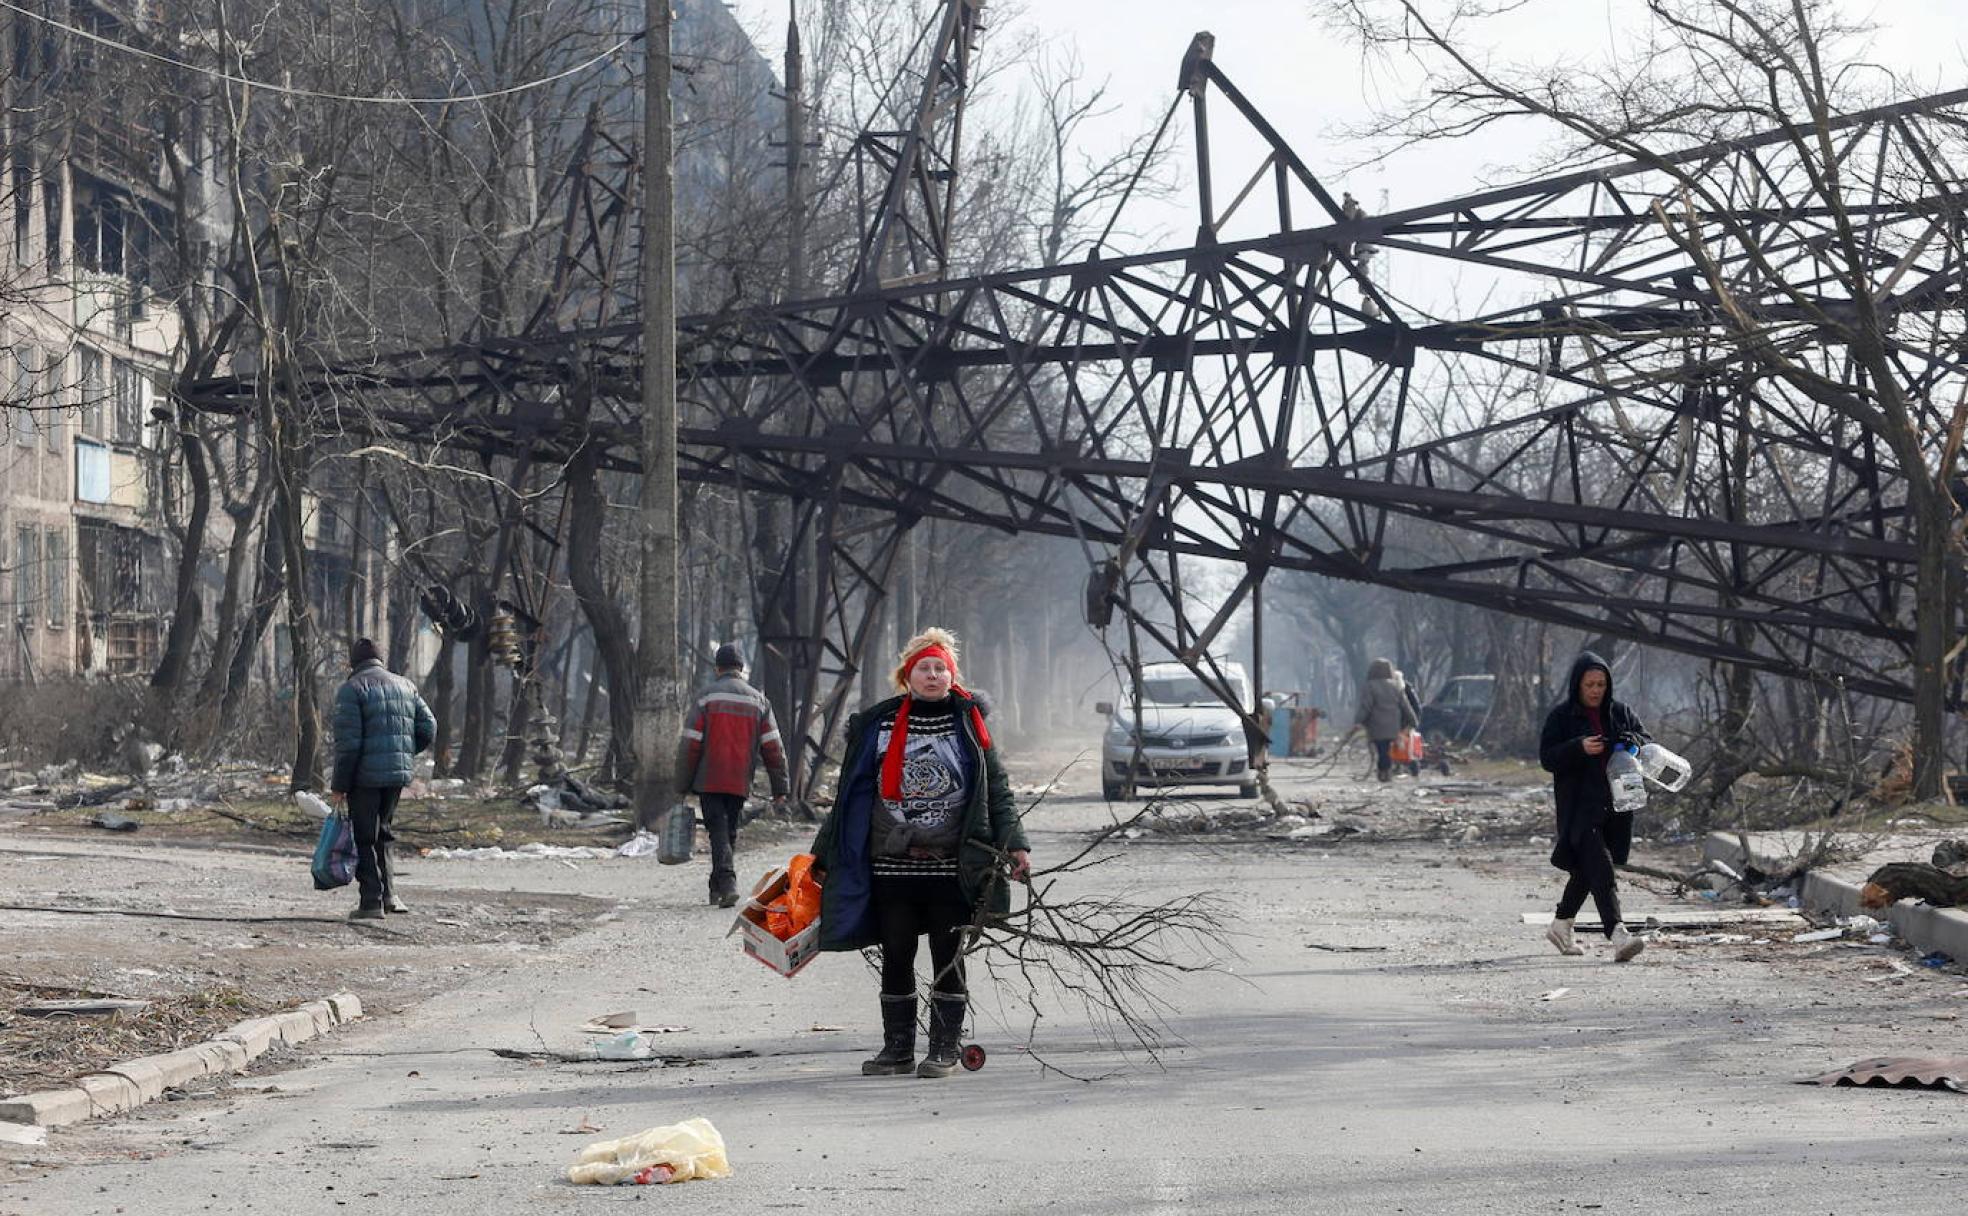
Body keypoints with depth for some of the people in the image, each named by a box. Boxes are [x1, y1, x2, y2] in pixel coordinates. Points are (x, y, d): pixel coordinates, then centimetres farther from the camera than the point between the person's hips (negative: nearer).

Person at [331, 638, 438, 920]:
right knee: (381, 834, 20)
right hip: (400, 774, 6)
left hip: (365, 776, -6)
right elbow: (428, 729, 10)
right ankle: (388, 893, 14)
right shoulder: (404, 686, 12)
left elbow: (348, 741, -13)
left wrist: (340, 785, -9)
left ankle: (371, 902, -1)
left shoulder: (351, 688, -7)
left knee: (365, 839, 1)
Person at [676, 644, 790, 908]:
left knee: (718, 833, -5)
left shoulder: (706, 697, -4)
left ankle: (727, 883, -24)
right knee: (730, 834, 16)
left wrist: (683, 786, 0)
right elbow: (773, 748, 4)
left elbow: (689, 745, -7)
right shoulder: (758, 701, 7)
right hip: (741, 784, 3)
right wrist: (780, 790, 6)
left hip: (709, 782, -3)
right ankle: (718, 890, 23)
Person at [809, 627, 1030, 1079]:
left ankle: (944, 1049, 10)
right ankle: (897, 1049, 14)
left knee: (947, 958, 3)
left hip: (951, 867, -2)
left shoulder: (968, 724, 4)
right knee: (896, 958, 5)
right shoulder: (878, 725, 6)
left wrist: (1014, 843, -6)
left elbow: (997, 790, 6)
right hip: (892, 866, 2)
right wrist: (824, 856, 12)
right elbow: (851, 796, 11)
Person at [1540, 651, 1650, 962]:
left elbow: (1647, 742, 12)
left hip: (1614, 804, 5)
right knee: (1599, 867, -18)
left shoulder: (1620, 713, 11)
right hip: (1579, 805, -5)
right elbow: (1547, 757, -6)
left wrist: (1632, 741, -12)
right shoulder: (1562, 716, -2)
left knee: (1585, 870, 14)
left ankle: (1560, 925, 33)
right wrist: (1579, 748, -23)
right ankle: (1617, 935, -29)